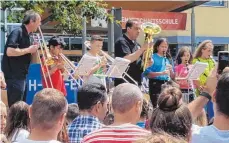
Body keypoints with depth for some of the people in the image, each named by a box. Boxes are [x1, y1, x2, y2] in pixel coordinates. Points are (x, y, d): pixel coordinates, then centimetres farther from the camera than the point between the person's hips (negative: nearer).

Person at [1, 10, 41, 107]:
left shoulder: (26, 35, 14)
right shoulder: (17, 32, -13)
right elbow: (9, 52, -25)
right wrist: (29, 50, -17)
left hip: (21, 75, 9)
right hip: (14, 75, -9)